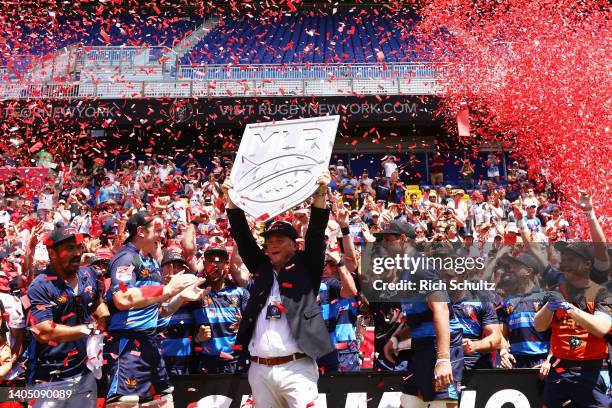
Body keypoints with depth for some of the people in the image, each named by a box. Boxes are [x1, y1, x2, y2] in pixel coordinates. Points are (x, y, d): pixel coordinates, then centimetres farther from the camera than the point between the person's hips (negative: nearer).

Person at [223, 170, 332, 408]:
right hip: (259, 369, 5)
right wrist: (232, 202, 6)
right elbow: (243, 238, 13)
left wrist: (320, 196, -14)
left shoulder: (306, 268, 7)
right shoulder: (262, 268, 16)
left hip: (296, 367, -5)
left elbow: (315, 236, -4)